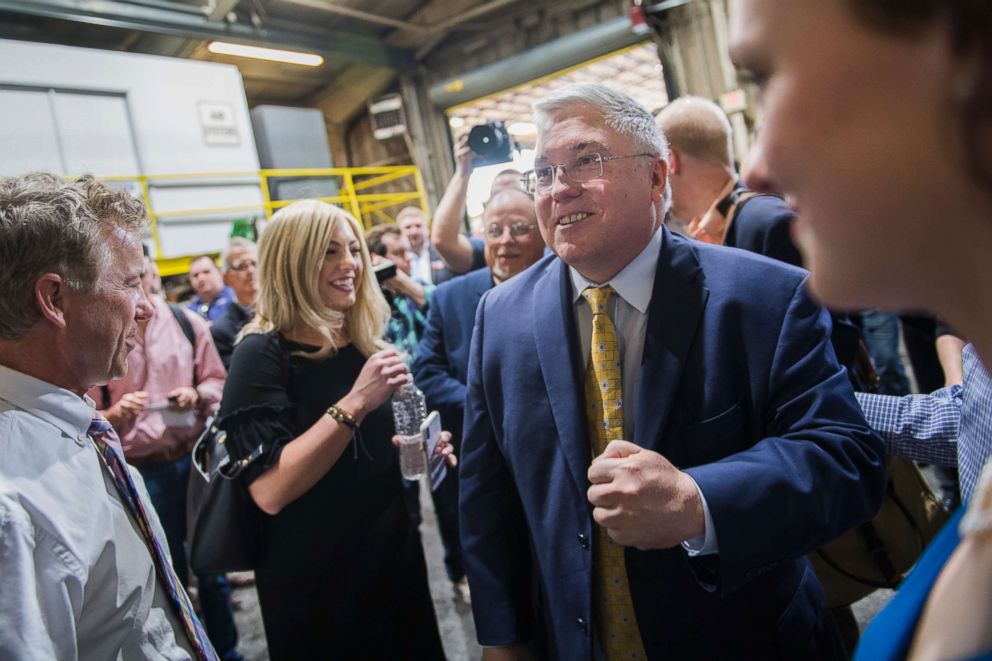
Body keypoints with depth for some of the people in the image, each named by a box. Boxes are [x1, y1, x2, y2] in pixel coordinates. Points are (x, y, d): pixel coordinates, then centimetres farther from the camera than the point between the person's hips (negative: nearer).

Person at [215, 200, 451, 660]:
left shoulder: (364, 344, 4)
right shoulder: (262, 355, -16)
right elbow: (270, 491, -26)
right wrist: (354, 403, -30)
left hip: (394, 557, 7)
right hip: (317, 583, -6)